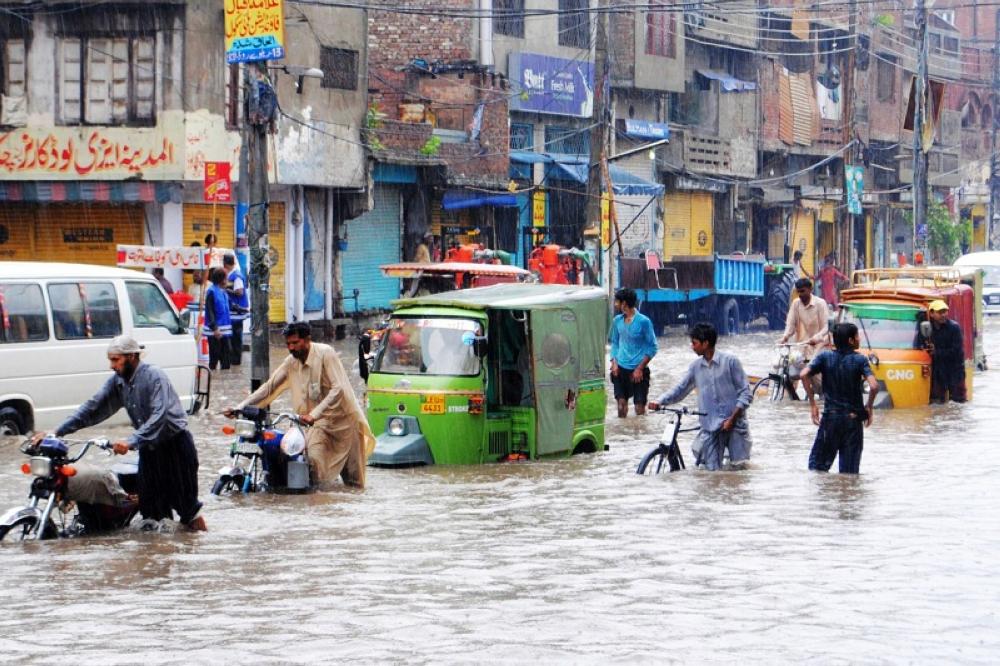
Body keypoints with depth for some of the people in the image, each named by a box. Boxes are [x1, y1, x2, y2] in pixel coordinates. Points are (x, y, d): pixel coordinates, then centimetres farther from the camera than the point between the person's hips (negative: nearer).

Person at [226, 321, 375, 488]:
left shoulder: (325, 353, -16)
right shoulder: (291, 362, 1)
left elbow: (338, 389, -24)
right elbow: (269, 387, 3)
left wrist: (314, 414, -34)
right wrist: (239, 408, -7)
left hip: (341, 416, -4)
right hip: (318, 421, 4)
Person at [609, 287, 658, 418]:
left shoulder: (643, 321, -10)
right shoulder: (618, 320, 5)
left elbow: (652, 347, -7)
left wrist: (640, 368, -13)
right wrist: (614, 363, -2)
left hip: (638, 371, -4)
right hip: (620, 368, 4)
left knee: (640, 408, -3)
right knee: (621, 403, 3)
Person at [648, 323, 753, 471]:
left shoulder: (730, 361, -5)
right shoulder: (696, 367, 8)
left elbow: (744, 392, -6)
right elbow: (679, 389, 7)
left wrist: (732, 419, -14)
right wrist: (659, 401, -10)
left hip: (733, 423, -3)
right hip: (710, 425, 3)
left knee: (738, 466, -7)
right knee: (712, 470, -3)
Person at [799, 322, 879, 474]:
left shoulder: (825, 357, 0)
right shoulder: (860, 360, -6)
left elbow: (804, 374, -12)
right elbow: (874, 386, -19)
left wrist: (812, 403, -4)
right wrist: (868, 407, -1)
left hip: (830, 416, 1)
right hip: (853, 418, -1)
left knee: (818, 465, 10)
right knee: (849, 471, 6)